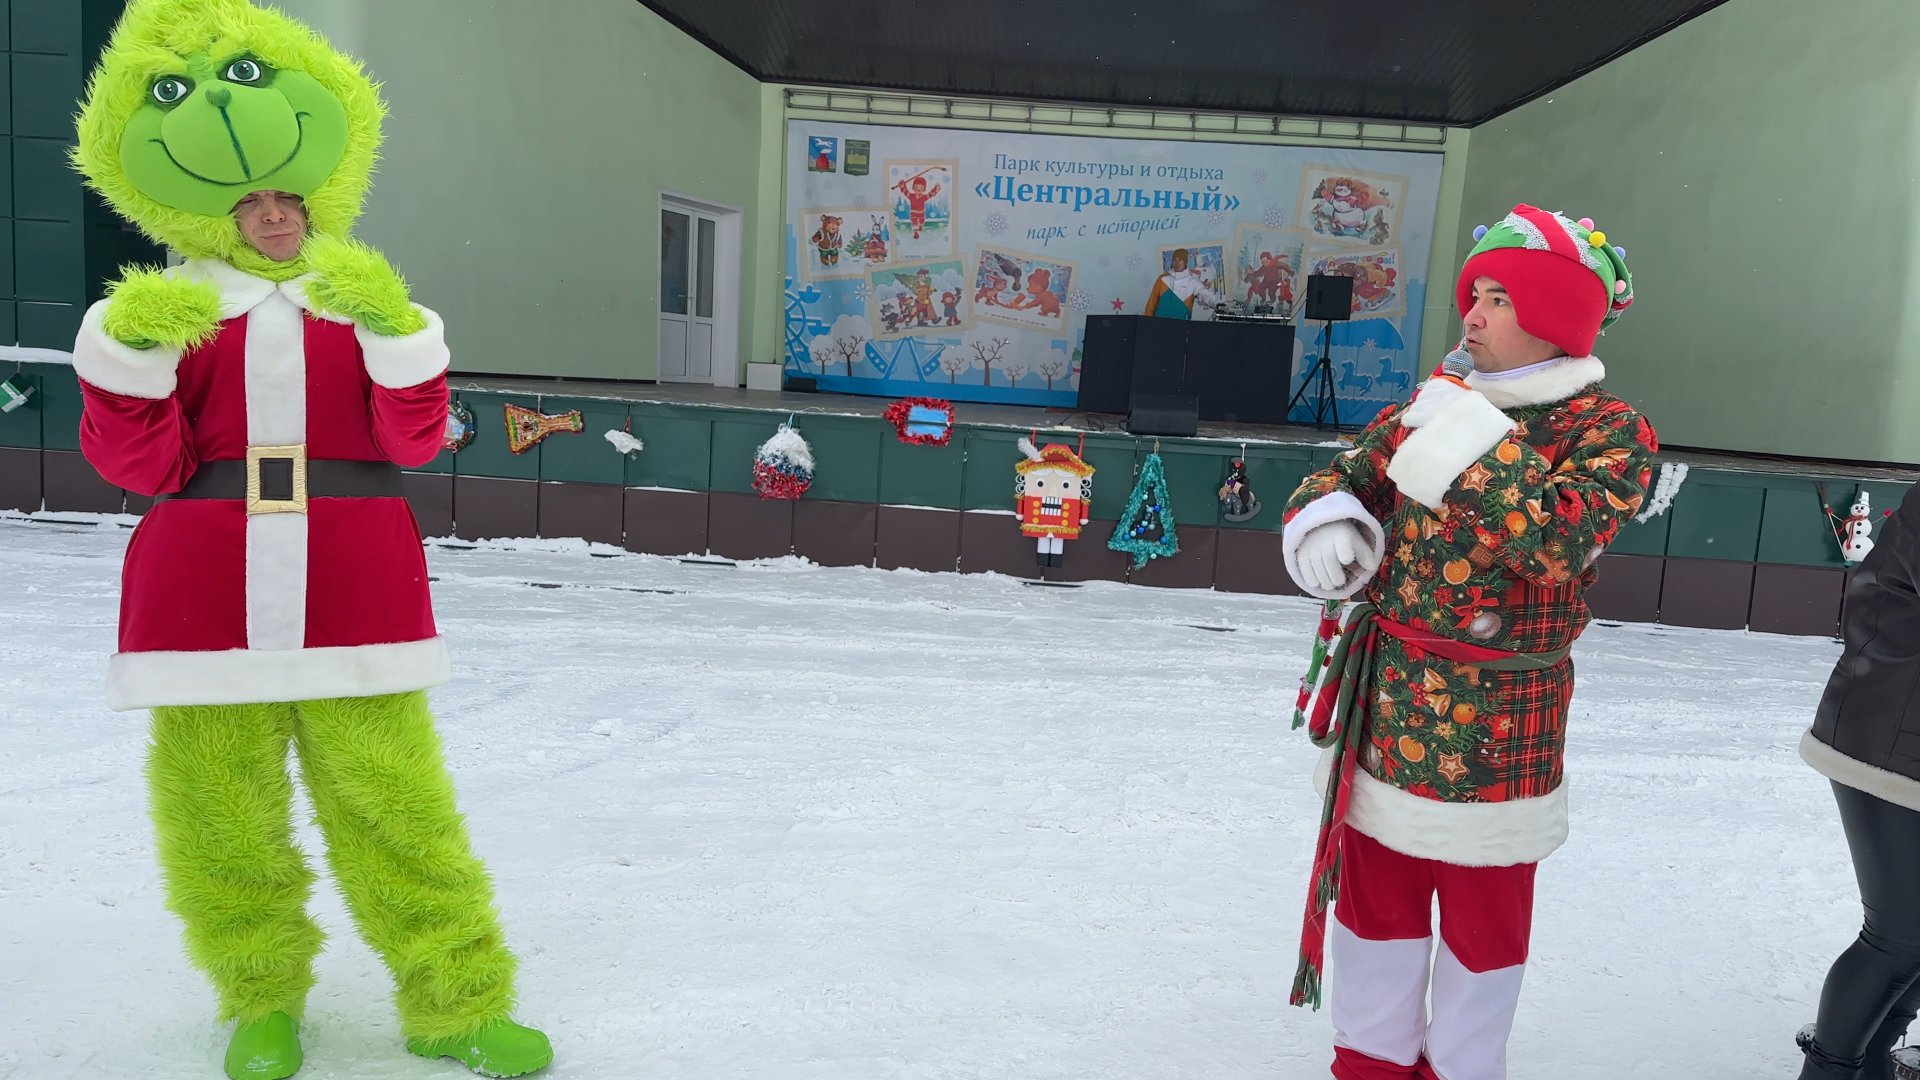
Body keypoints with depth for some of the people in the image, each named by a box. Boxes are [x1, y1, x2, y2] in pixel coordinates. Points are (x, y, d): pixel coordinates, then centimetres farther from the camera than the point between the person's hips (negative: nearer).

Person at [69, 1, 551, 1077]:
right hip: (206, 595, 2)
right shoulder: (172, 307, 7)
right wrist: (132, 354, -13)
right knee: (220, 810, 9)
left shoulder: (363, 296, 6)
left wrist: (392, 330, -19)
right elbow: (147, 466, 0)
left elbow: (415, 440, -6)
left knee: (396, 802, 1)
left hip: (352, 591, -1)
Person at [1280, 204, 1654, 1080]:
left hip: (1495, 726, -5)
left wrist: (1478, 450, -28)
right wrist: (1326, 520, -11)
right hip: (1382, 705, 5)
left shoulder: (1609, 431, -9)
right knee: (1373, 892, 16)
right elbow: (1342, 477, 11)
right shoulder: (1435, 404, 6)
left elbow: (1562, 544, -25)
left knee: (1483, 912, 11)